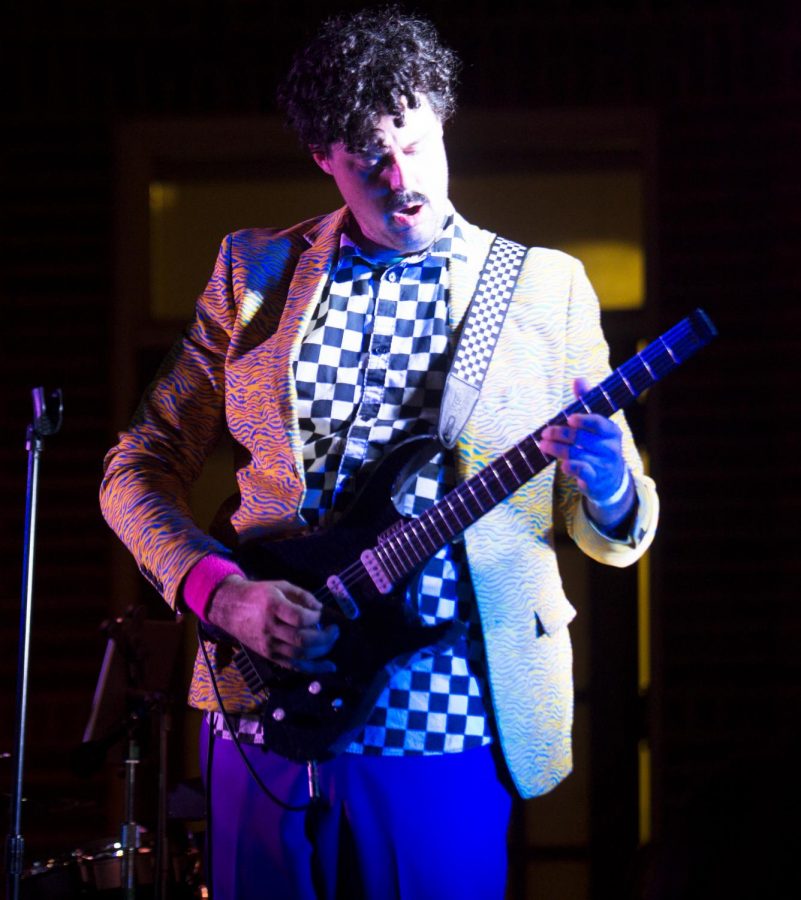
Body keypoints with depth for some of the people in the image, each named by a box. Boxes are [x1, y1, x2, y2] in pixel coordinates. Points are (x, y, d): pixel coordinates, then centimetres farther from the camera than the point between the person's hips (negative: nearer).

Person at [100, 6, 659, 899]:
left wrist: (607, 488, -18)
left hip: (444, 725, -1)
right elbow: (138, 467, 9)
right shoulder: (254, 271, 9)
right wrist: (221, 593, -8)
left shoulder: (545, 288, 5)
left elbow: (617, 536, 7)